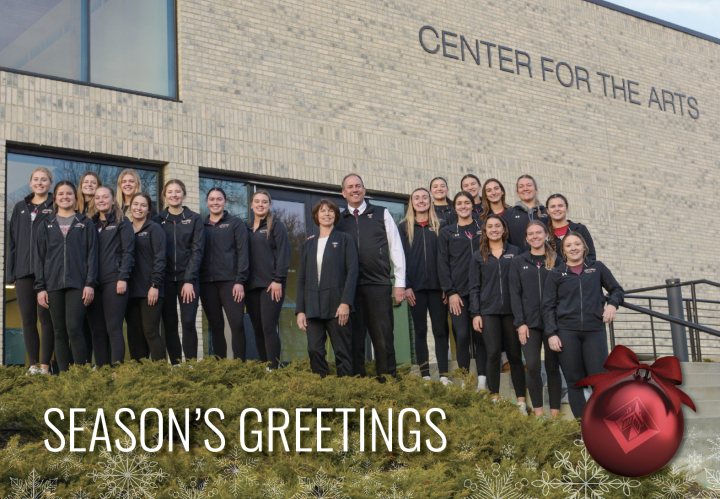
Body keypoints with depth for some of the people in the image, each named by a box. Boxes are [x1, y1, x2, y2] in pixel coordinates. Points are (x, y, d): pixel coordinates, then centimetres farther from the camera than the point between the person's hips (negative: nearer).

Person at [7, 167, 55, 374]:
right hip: (24, 271, 4)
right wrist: (10, 272, 8)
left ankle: (45, 365, 1)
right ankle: (33, 365, 10)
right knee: (28, 319, 4)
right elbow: (12, 241, 15)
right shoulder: (20, 208, 16)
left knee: (45, 317, -4)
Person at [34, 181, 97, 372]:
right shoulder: (46, 225, 14)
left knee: (74, 329, -14)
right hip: (53, 284, 2)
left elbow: (92, 254, 4)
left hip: (77, 284, -2)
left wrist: (90, 283, -6)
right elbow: (39, 257, 11)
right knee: (60, 332, 3)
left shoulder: (85, 223, 9)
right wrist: (40, 287, 2)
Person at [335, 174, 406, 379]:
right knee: (354, 339, 3)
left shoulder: (381, 214, 10)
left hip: (378, 285, -1)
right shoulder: (340, 221, 13)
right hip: (350, 287, 1)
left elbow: (396, 249, 7)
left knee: (383, 338, -2)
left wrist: (400, 283, 1)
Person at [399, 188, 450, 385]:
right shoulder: (404, 227, 8)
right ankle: (425, 376, 6)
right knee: (420, 332, 3)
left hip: (437, 286, 0)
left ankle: (444, 376, 2)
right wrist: (406, 286, -7)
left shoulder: (440, 227, 9)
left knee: (440, 331, 0)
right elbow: (400, 257, 3)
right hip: (416, 287, 0)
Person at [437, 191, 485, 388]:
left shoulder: (483, 229, 11)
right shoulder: (446, 233, 9)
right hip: (458, 291, -1)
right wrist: (450, 292, -5)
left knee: (480, 335, -1)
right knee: (462, 335, -6)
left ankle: (482, 380, 3)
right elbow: (442, 264, 4)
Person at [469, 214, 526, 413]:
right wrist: (475, 314, -1)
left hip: (512, 310, 0)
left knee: (515, 355, 2)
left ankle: (521, 401, 6)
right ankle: (494, 399, 2)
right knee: (493, 354, -6)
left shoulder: (515, 252, 9)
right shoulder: (478, 256, 9)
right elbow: (474, 287, 8)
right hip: (488, 311, 0)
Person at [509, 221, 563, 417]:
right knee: (533, 367, -7)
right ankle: (538, 412, 1)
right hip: (529, 324, 0)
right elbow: (515, 294, 3)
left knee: (552, 367, 3)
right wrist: (520, 323, -6)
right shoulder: (518, 262, 8)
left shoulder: (556, 261, 7)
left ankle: (555, 413, 8)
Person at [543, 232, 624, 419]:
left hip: (594, 329, 0)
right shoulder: (556, 274, 11)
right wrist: (551, 334, -3)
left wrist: (612, 304, -5)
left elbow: (617, 290, 18)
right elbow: (548, 306, 8)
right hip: (567, 331, 0)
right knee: (574, 381, 1)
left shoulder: (597, 268, 12)